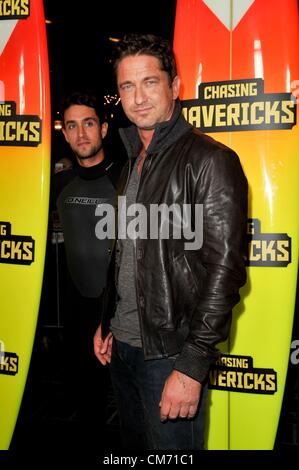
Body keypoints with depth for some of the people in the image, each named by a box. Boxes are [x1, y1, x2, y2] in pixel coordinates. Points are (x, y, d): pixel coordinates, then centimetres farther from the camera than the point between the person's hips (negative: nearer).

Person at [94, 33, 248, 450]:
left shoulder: (210, 160, -14)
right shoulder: (132, 161, 11)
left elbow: (224, 270, -19)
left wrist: (192, 366, -21)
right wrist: (106, 321, 13)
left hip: (171, 354, -7)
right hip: (122, 345, 7)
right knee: (134, 449, 22)